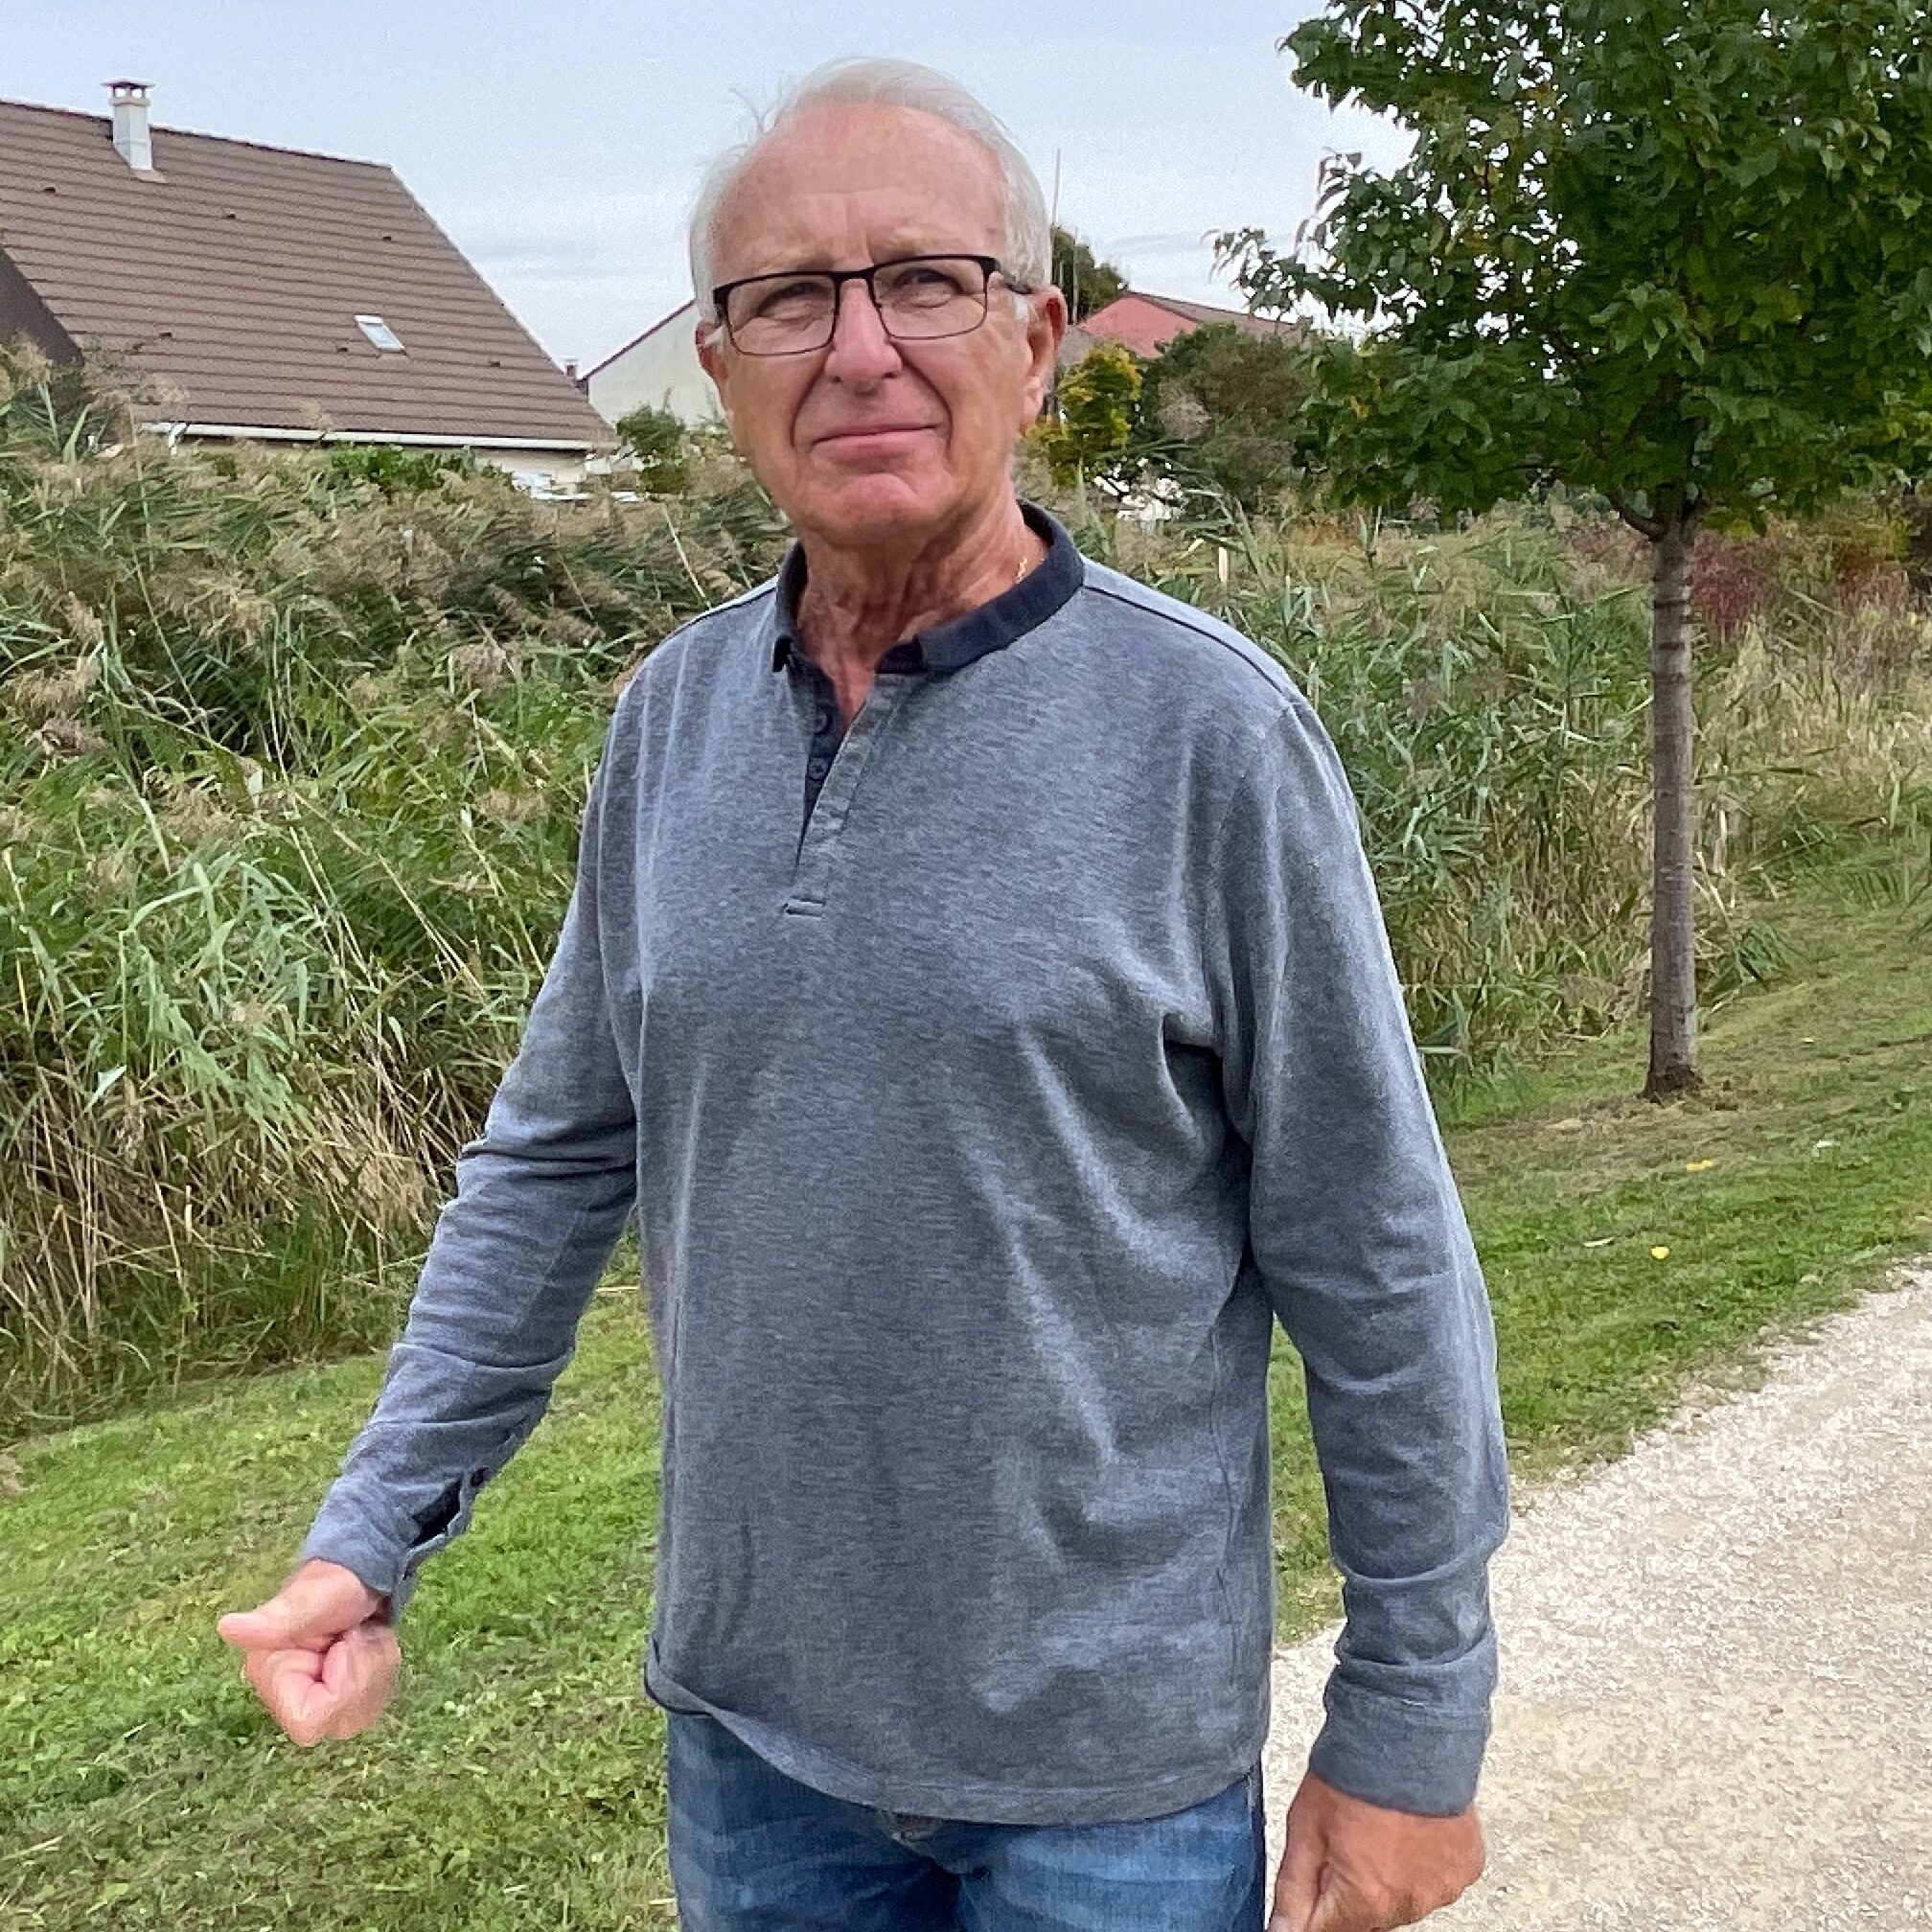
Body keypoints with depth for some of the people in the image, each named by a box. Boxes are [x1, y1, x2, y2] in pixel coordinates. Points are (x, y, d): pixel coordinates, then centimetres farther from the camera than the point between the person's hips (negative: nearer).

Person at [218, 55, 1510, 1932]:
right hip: (745, 1712, 4)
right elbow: (555, 1155, 6)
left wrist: (1411, 1725, -7)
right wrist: (370, 1533, 2)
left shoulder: (1207, 727, -15)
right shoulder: (671, 718, -1)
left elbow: (1377, 1262, -11)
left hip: (1105, 1751, -4)